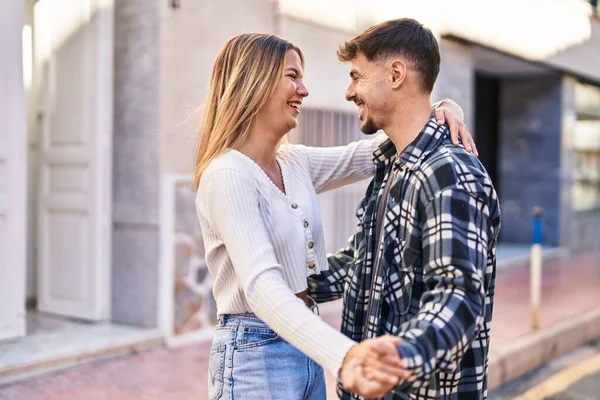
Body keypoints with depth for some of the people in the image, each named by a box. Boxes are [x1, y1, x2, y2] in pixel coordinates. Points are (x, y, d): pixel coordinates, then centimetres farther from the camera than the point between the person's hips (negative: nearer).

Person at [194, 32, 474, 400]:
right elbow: (262, 286, -31)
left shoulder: (296, 163, 5)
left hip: (306, 347, 8)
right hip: (257, 354, -8)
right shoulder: (228, 175, -20)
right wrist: (344, 355, -44)